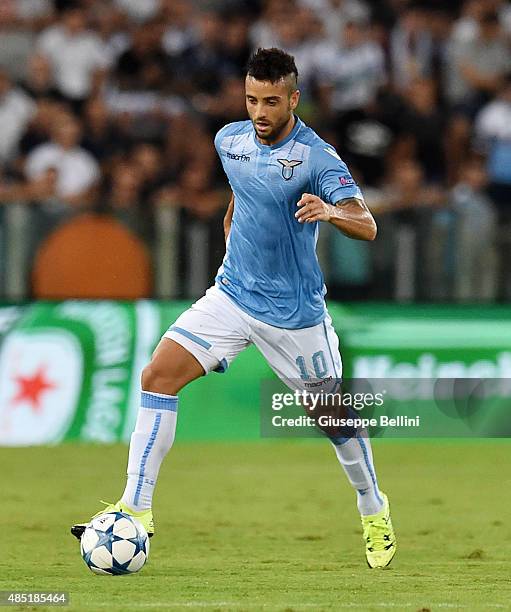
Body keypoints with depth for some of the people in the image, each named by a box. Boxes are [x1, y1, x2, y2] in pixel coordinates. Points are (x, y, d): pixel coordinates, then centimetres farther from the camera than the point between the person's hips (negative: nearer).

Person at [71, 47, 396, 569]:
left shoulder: (317, 157, -18)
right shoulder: (230, 140, 0)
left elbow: (367, 227, -27)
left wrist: (330, 211, -46)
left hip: (294, 311, -4)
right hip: (232, 293, 5)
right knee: (158, 376, -12)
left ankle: (374, 511, 35)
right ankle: (136, 508, -10)